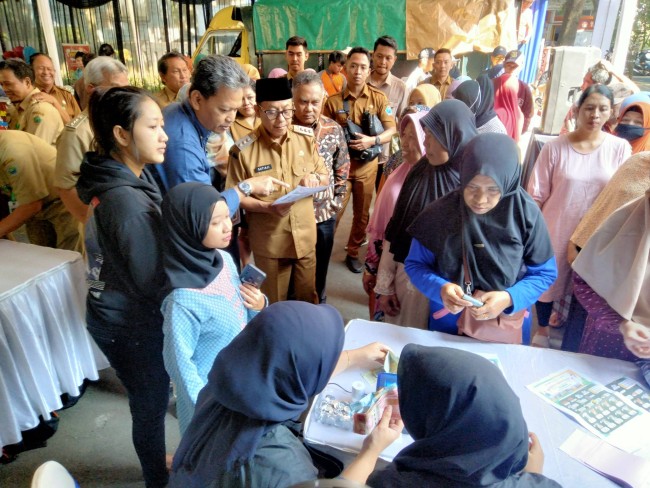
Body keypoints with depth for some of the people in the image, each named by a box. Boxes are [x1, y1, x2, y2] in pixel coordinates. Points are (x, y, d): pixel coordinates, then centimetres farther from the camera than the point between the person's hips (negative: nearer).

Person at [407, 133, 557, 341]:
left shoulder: (526, 214, -15)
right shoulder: (439, 212, -16)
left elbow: (544, 273, -5)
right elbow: (414, 264, -7)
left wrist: (510, 299, -23)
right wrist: (440, 288, -26)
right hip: (448, 323, 1)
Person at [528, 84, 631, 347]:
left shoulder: (620, 149, -5)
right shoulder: (555, 147, -9)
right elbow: (536, 195, -6)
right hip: (556, 232, -1)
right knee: (548, 281, 14)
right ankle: (542, 330, 39)